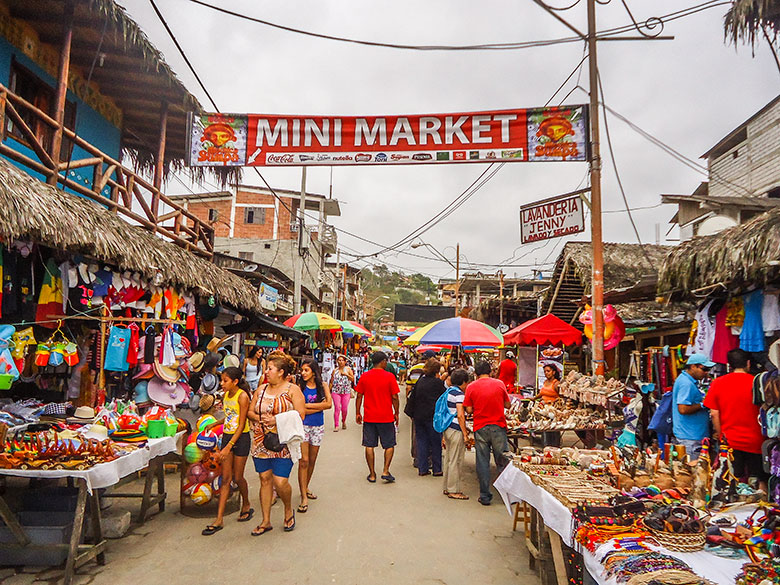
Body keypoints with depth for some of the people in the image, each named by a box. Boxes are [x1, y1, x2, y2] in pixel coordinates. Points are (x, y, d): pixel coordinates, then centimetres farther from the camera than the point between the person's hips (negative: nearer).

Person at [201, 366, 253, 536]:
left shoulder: (242, 396, -17)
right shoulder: (225, 395, 6)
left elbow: (241, 425, -18)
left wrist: (228, 447, -20)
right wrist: (214, 424, 14)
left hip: (240, 438, -6)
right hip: (226, 436, 6)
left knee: (237, 477, 5)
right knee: (226, 478, 6)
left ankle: (246, 506, 31)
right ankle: (219, 519, 8)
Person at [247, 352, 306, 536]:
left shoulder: (292, 390, -5)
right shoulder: (261, 388, 10)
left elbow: (300, 415, -10)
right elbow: (250, 411, 12)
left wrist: (277, 420, -19)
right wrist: (260, 418, -9)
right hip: (261, 442, 5)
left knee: (280, 481, -8)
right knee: (265, 479, 10)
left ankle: (288, 510, 22)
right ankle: (266, 522, 23)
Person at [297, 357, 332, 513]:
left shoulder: (322, 386, 2)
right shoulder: (300, 387, -6)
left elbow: (329, 403, -10)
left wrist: (308, 405, -13)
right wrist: (320, 407, -13)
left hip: (318, 427, 3)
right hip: (303, 426, -3)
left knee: (312, 461, 13)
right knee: (304, 460, -9)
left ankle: (306, 488, 33)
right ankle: (304, 498, -4)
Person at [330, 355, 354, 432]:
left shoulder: (348, 369, 5)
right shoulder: (335, 371, 6)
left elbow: (352, 379, 0)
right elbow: (331, 382, 11)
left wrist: (346, 374, -13)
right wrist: (329, 391, 8)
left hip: (346, 391, 0)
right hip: (336, 391, 0)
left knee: (344, 409, 1)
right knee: (337, 408, -9)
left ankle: (343, 422, 29)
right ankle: (336, 426, -4)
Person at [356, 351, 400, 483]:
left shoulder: (364, 376, 0)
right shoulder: (389, 376, -8)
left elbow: (359, 396, 2)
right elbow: (394, 397, -6)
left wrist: (358, 413, 11)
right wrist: (396, 413, 6)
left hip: (369, 417, 2)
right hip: (386, 417, -2)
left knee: (369, 446, 8)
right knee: (389, 445, 12)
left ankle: (372, 475, 13)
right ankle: (385, 471, 5)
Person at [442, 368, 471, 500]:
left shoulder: (448, 391, 13)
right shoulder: (459, 394, -14)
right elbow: (460, 415, -20)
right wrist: (465, 434, -14)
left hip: (447, 428, 9)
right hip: (456, 431, -9)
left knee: (448, 459, 15)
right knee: (456, 461, -1)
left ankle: (447, 488, 23)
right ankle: (454, 490, 5)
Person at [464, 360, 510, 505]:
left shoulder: (471, 387, -3)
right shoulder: (499, 383, -1)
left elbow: (469, 410, -3)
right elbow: (507, 405, 6)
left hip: (480, 428, 0)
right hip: (498, 426, 0)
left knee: (482, 462, 7)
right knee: (502, 461, 11)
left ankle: (485, 496, 12)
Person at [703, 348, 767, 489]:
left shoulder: (717, 383, -3)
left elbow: (714, 414, -3)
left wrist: (720, 436, 8)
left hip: (729, 440, 1)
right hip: (755, 441, -1)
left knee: (733, 481, 9)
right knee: (762, 480, 11)